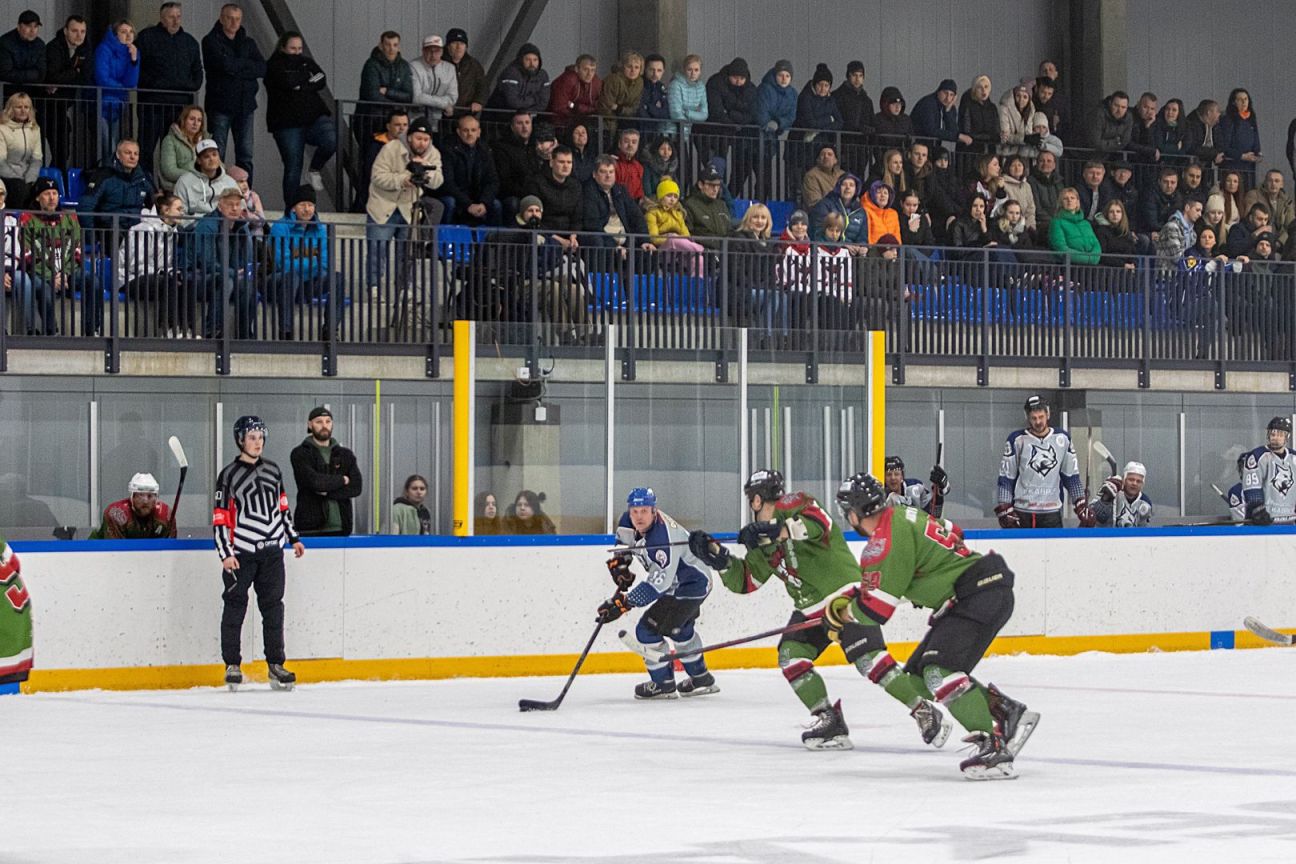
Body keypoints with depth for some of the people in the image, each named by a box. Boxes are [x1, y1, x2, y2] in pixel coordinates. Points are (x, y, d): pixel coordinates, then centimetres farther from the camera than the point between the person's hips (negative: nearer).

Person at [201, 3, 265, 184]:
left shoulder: (248, 43, 14)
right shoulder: (211, 41, 0)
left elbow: (262, 69, 0)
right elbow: (225, 64, -16)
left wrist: (236, 68, -10)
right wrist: (247, 64, -2)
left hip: (245, 105, 4)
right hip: (220, 104, -4)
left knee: (246, 154, 2)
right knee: (217, 155, -6)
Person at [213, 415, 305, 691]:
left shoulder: (272, 470, 12)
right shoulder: (229, 475, -4)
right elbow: (220, 517, -6)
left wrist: (293, 538, 20)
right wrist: (226, 553, -13)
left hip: (272, 551, 4)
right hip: (241, 552, -4)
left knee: (273, 608, 5)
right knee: (235, 607, -2)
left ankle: (276, 665, 10)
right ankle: (232, 666, 5)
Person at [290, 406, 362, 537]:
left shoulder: (345, 455, 14)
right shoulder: (301, 454, 3)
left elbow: (356, 487, 2)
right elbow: (313, 481, -14)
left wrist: (328, 492, -10)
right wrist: (341, 480, -2)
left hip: (340, 527, 4)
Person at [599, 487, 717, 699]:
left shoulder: (663, 536, -37)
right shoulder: (628, 523, -11)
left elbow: (658, 584, -39)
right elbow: (624, 541, 16)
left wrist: (622, 604, -40)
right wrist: (619, 563, -1)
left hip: (694, 584, -10)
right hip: (675, 582, 10)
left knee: (648, 629, -14)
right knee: (679, 629, 29)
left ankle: (663, 684, 2)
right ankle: (701, 680, 47)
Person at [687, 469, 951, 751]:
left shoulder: (792, 506, -8)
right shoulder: (763, 540, 17)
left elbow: (818, 523, -30)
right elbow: (746, 580, 17)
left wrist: (776, 531, -39)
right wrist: (718, 557, 3)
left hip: (846, 594, -9)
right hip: (810, 608, 9)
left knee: (867, 659, -18)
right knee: (790, 657, -7)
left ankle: (925, 714, -10)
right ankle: (830, 721, -5)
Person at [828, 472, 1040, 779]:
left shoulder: (885, 543, -17)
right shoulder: (901, 516, 12)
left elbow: (875, 610, -14)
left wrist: (845, 611, 6)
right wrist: (849, 598, 28)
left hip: (981, 594, -10)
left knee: (939, 671, -22)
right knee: (917, 676, 9)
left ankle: (993, 747, -27)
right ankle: (1007, 712, 8)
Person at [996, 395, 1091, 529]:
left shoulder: (1062, 439, 6)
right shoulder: (1017, 441, -2)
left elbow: (1071, 475, 13)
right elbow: (1006, 477, 1)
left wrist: (1082, 505, 8)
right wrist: (1005, 510, -5)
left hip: (1051, 513, 2)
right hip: (1022, 513, -2)